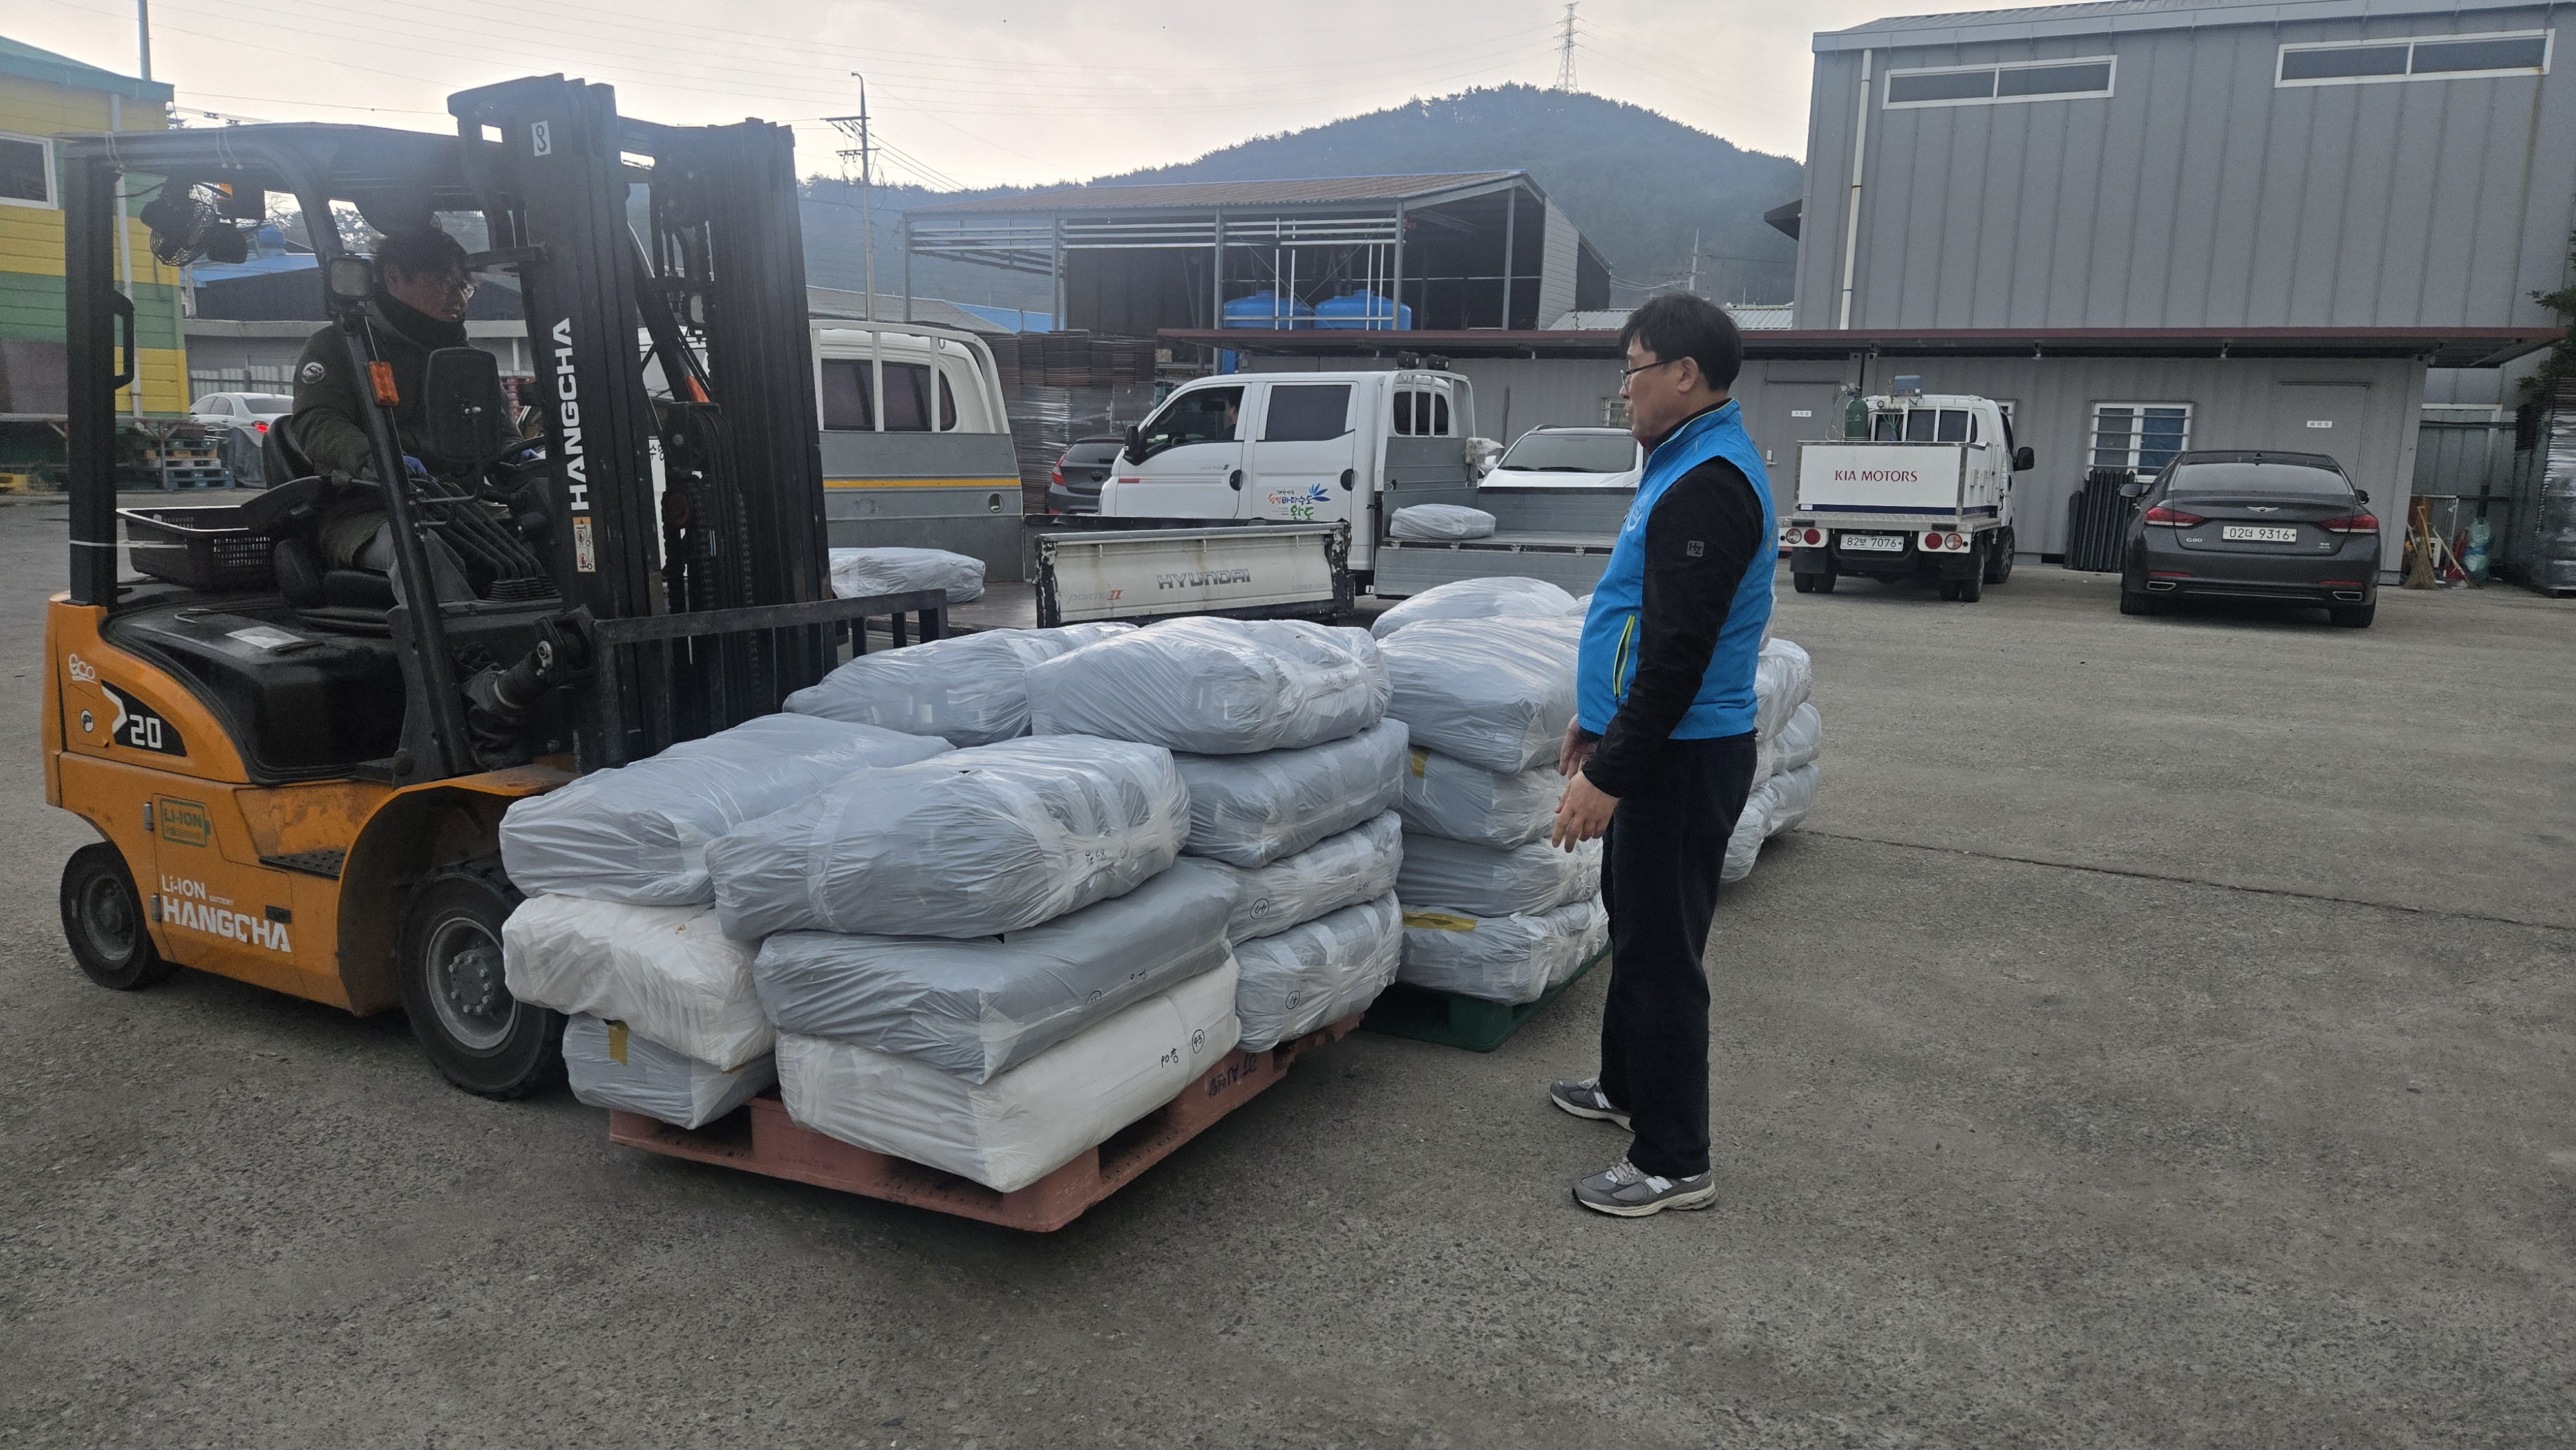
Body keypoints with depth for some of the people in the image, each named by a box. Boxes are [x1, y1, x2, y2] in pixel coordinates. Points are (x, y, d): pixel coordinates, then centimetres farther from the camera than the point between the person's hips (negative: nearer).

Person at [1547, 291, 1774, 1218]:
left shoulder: (1707, 487, -21)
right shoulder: (1690, 466, 14)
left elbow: (1677, 656, -26)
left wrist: (1610, 778, -25)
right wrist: (1595, 724, 25)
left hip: (1681, 758, -11)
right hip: (1652, 744, 11)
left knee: (1661, 953, -3)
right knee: (1636, 926, 22)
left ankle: (1674, 1163, 8)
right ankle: (1628, 1088, 40)